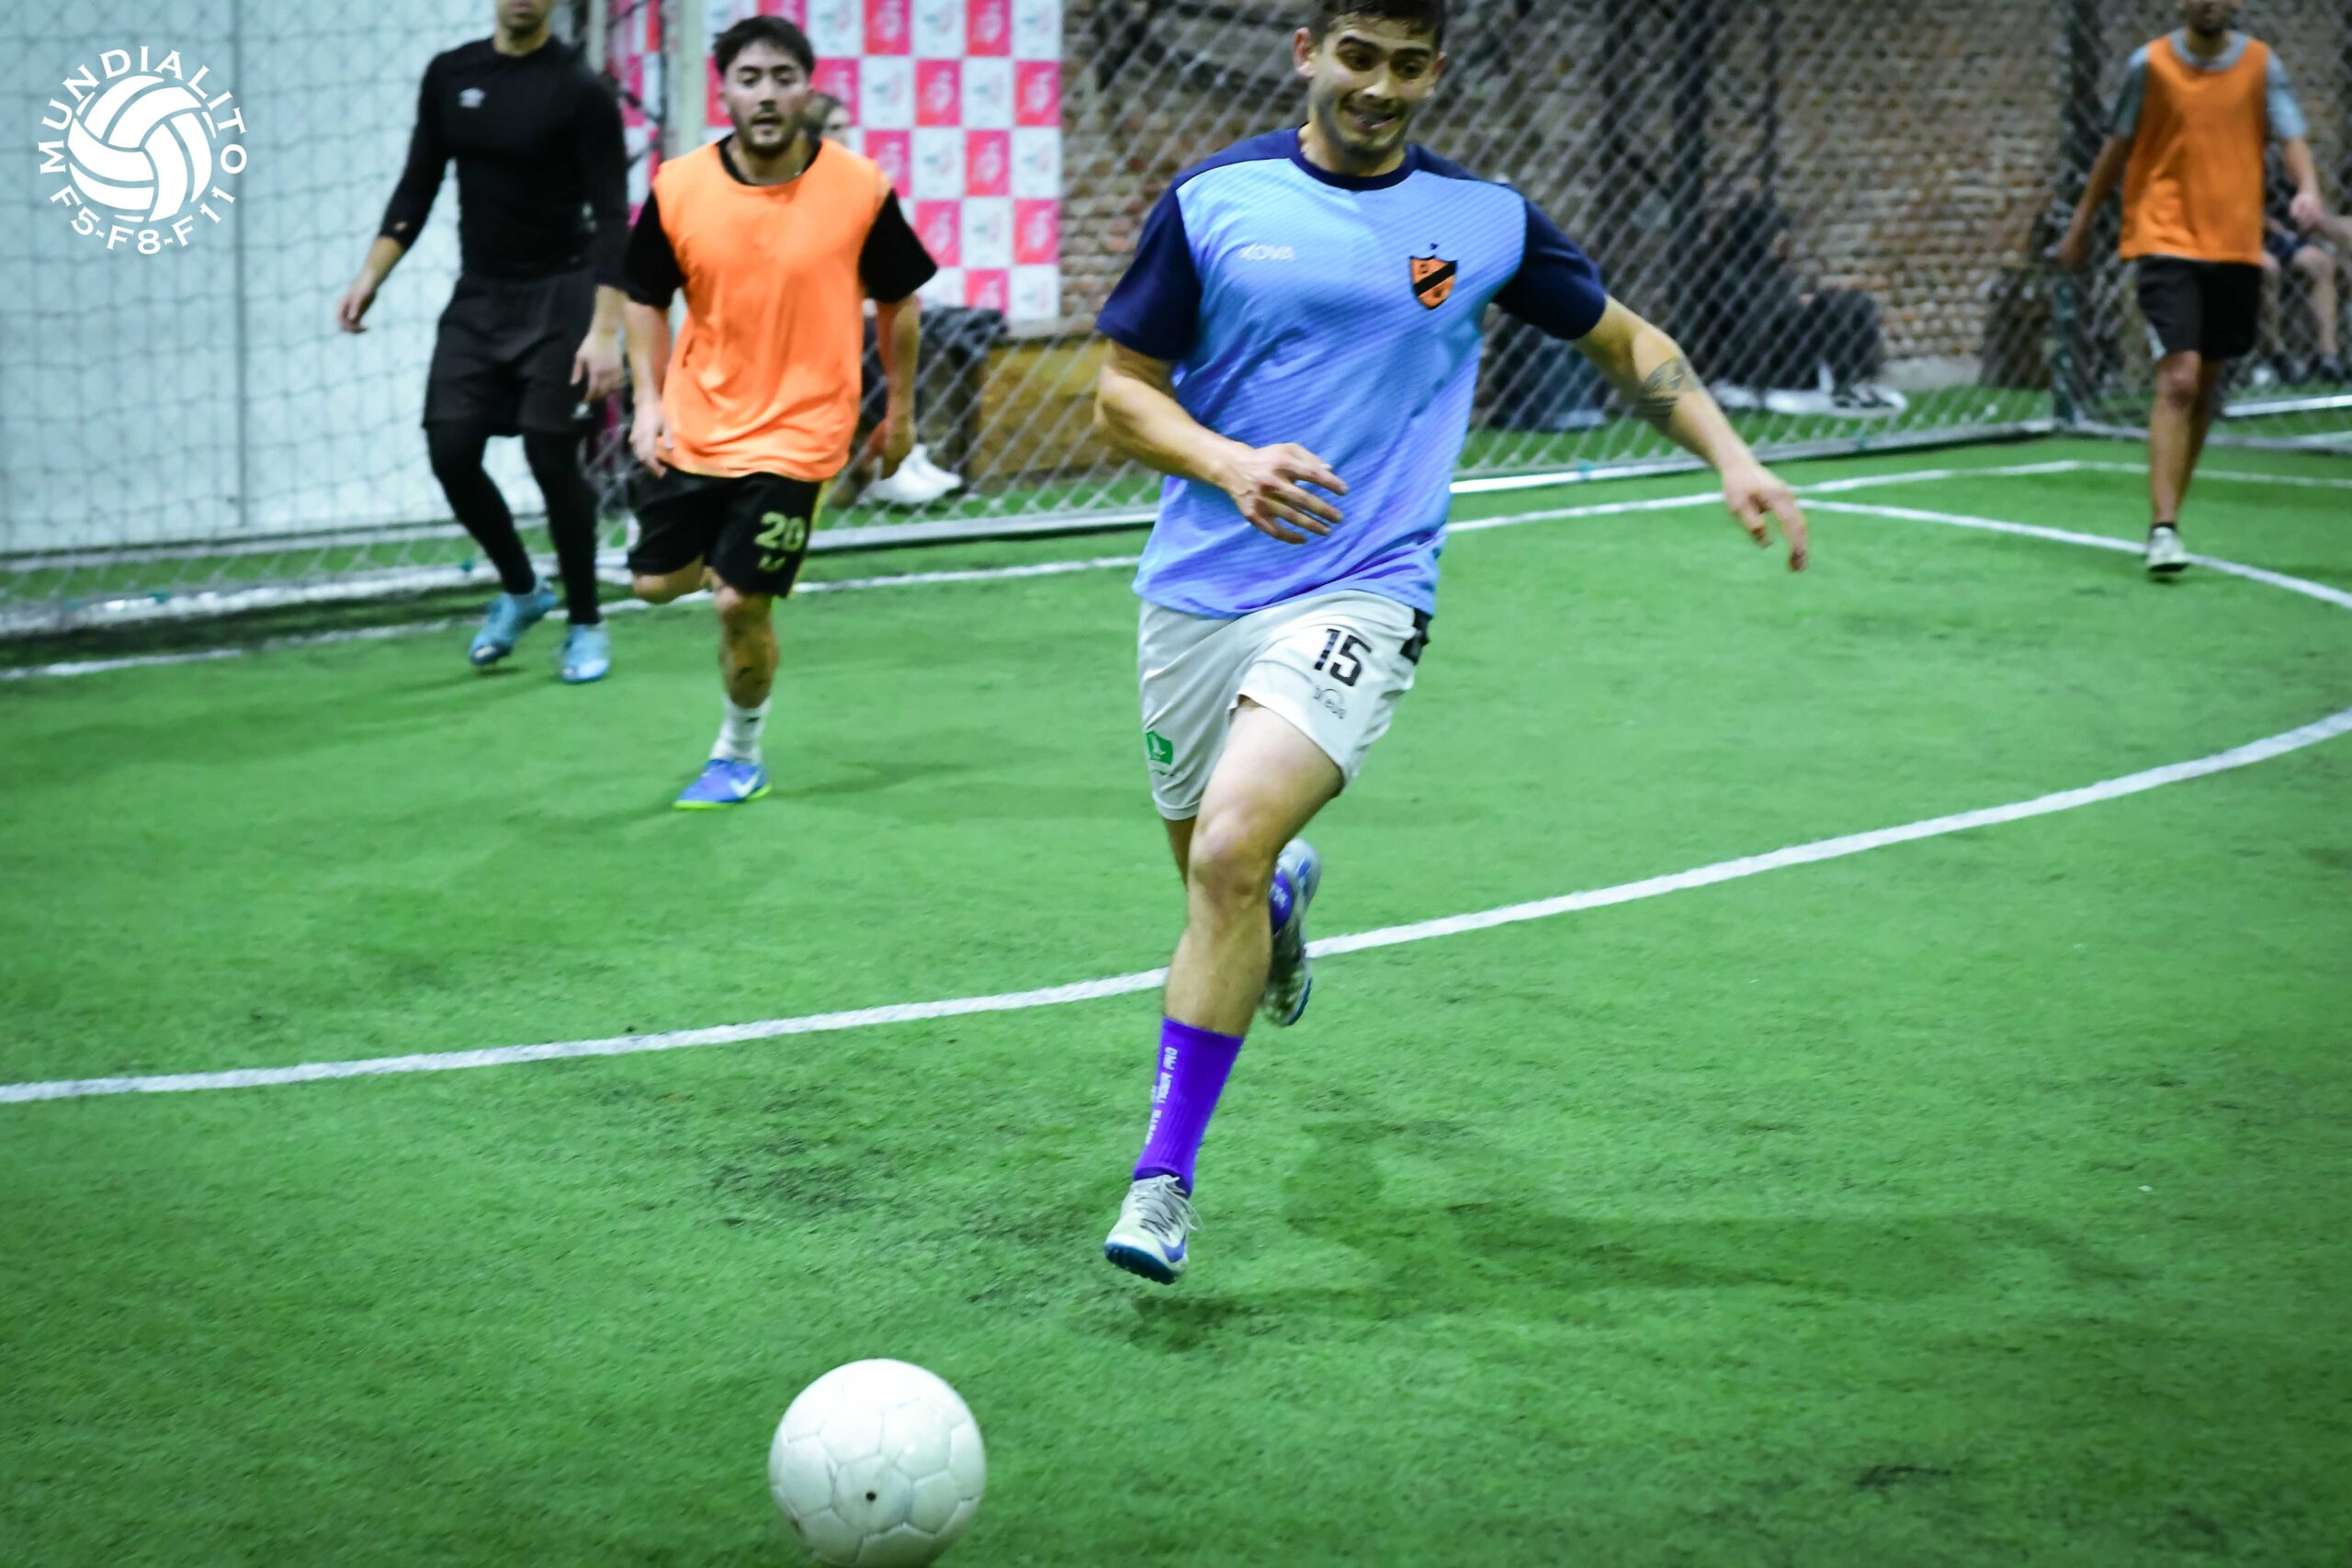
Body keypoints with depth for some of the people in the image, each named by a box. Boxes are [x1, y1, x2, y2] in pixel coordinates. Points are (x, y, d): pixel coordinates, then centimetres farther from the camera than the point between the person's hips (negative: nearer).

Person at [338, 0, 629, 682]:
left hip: (556, 296, -5)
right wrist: (369, 279, 1)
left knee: (552, 458, -7)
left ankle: (585, 625, 10)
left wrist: (605, 330, -21)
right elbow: (417, 190, 11)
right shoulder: (449, 76, 5)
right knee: (451, 451, -3)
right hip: (477, 296, 5)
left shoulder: (580, 90, -11)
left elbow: (610, 215, -13)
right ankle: (520, 591, 21)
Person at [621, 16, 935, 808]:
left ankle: (739, 755, 17)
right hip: (693, 425, 3)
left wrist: (900, 409, 8)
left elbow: (899, 301, 3)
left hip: (796, 431, -3)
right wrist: (650, 401, -2)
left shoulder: (861, 189, -12)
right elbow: (646, 299, 7)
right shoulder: (677, 188, -8)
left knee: (741, 604, -7)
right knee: (658, 581, 10)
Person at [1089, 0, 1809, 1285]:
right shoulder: (1213, 202, 0)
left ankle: (1164, 1177, -14)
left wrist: (1733, 459, 5)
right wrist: (1227, 464, -17)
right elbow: (1121, 392, 2)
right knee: (1212, 871, 14)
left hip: (1359, 597, -2)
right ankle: (1285, 893, 55)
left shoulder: (1487, 221, 3)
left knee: (1230, 851, -23)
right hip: (1197, 591, 2)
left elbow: (1625, 343, 18)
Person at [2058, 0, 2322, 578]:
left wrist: (2308, 189, -24)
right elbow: (2118, 146, 9)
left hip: (2236, 244, 3)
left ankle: (2168, 514, 24)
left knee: (2205, 388, 10)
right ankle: (2163, 529, -17)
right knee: (2178, 379, -16)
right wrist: (2082, 222, 12)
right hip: (2167, 240, -3)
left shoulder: (2261, 65, 4)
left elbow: (2291, 138, -3)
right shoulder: (2150, 63, 0)